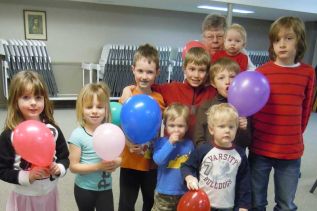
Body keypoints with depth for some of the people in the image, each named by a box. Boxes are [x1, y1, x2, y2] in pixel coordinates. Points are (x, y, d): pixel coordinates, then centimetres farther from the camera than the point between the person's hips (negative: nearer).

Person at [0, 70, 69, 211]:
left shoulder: (53, 130, -9)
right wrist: (26, 177, -22)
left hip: (50, 193, 2)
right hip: (23, 197, -2)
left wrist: (59, 168, -17)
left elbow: (65, 157, 1)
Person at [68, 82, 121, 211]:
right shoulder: (78, 135, -17)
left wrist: (115, 163, -19)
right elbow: (73, 166, -16)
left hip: (105, 187, 2)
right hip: (84, 188, -2)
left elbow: (119, 158, 3)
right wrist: (98, 166, -26)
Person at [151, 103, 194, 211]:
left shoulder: (189, 144, -1)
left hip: (185, 193, 3)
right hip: (164, 194, -3)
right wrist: (170, 143, -26)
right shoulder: (161, 142, -10)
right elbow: (158, 160, -26)